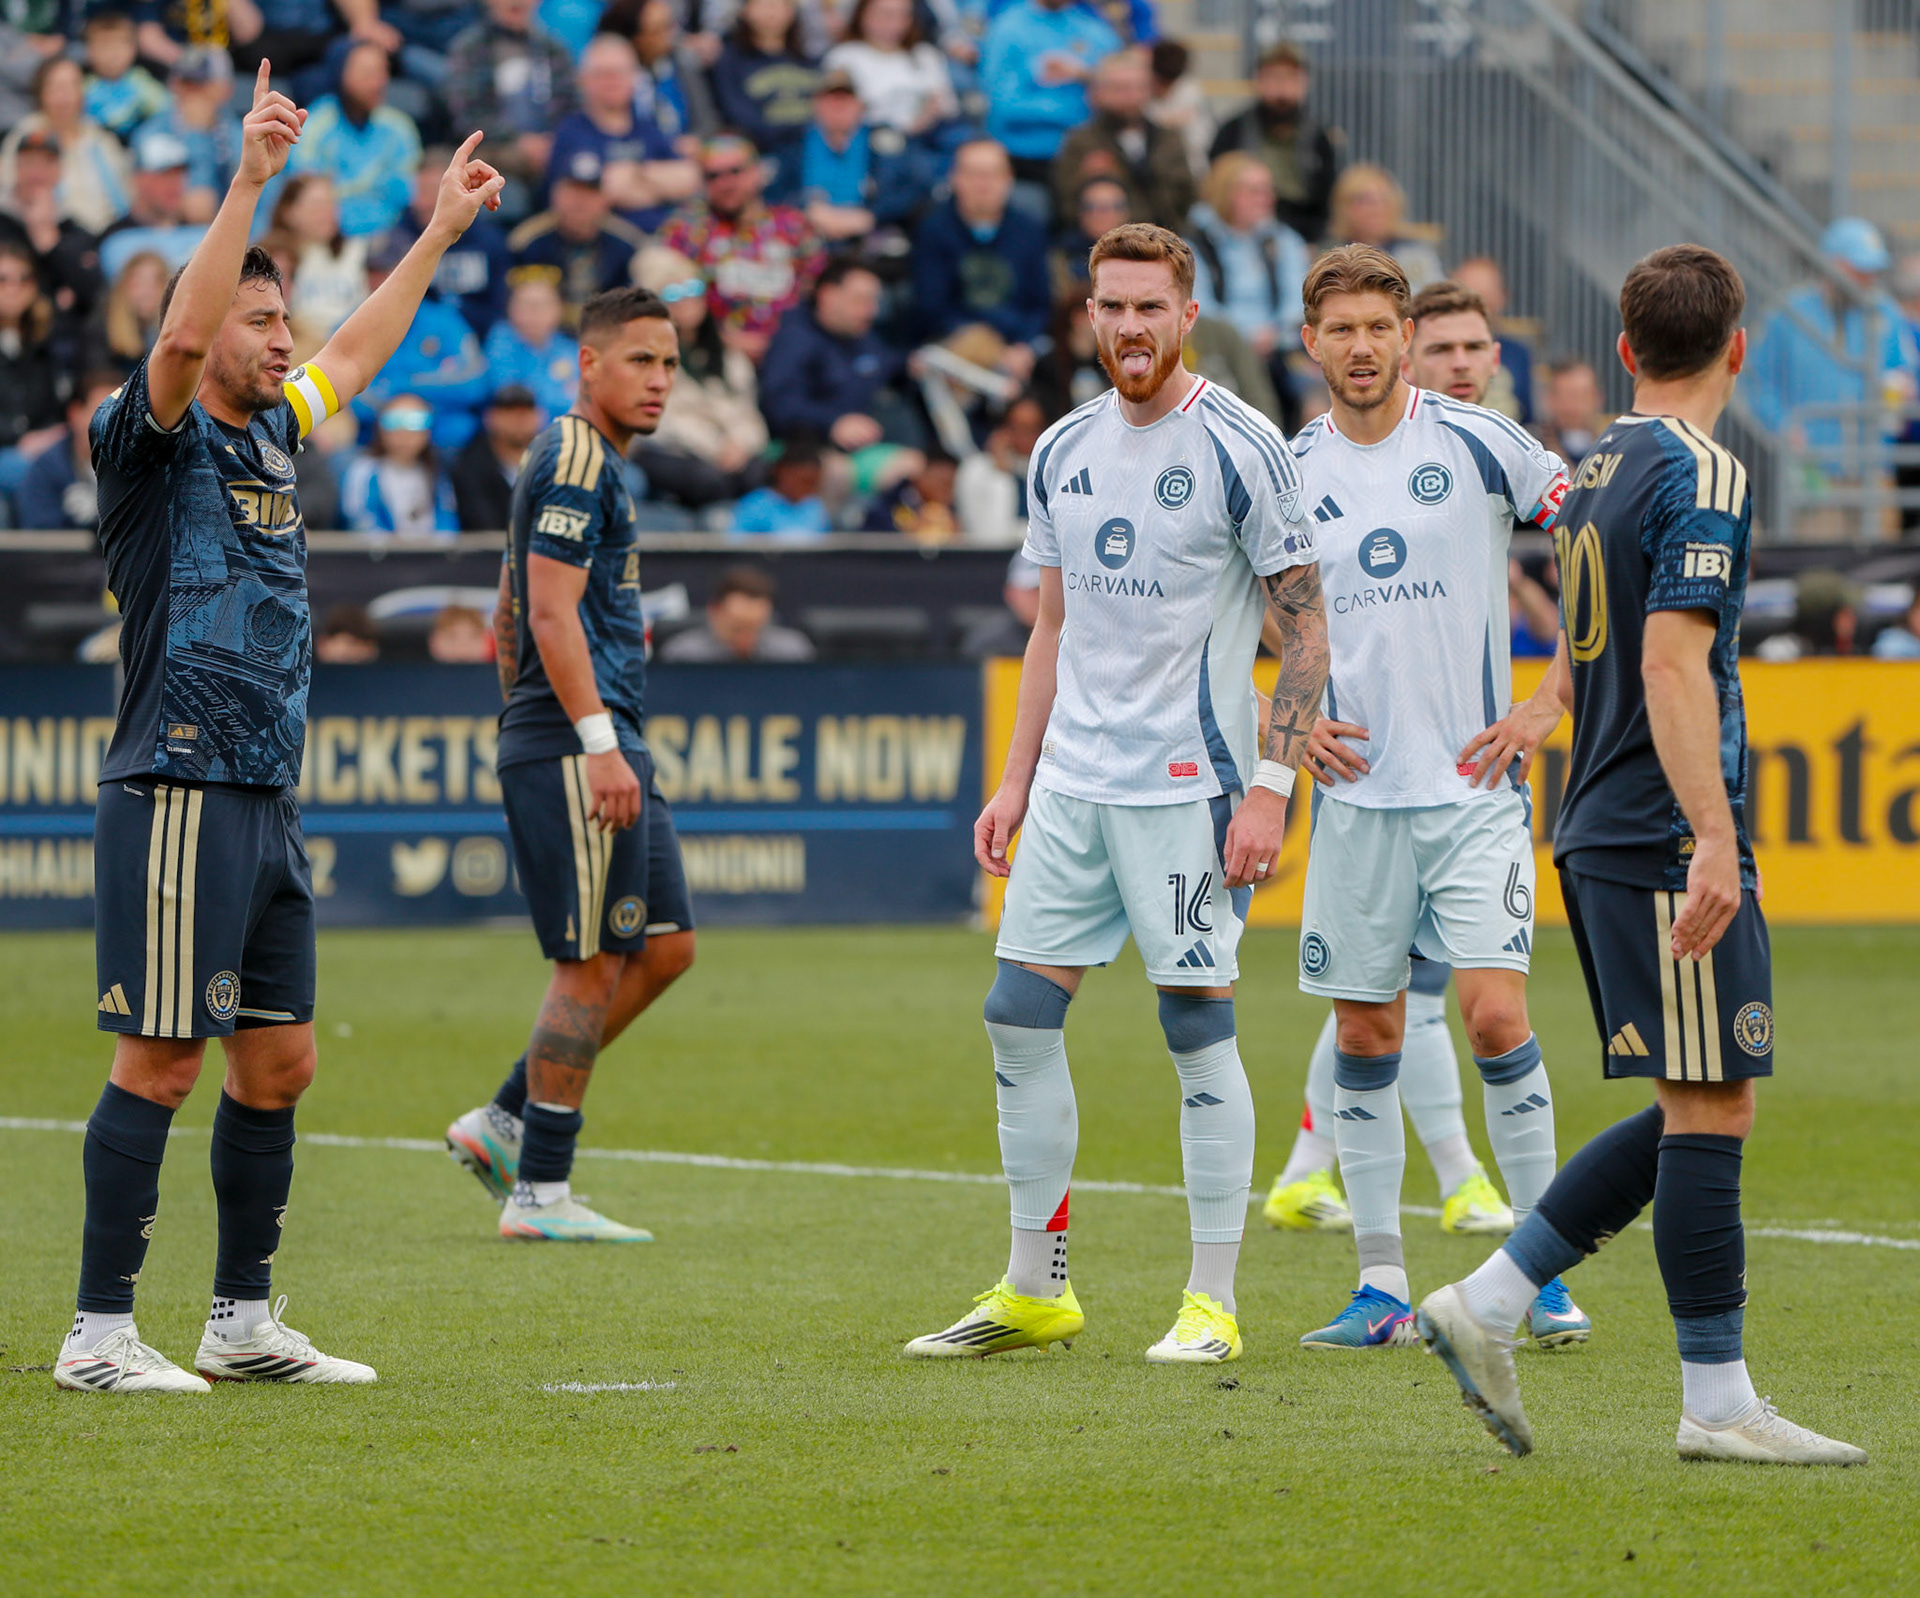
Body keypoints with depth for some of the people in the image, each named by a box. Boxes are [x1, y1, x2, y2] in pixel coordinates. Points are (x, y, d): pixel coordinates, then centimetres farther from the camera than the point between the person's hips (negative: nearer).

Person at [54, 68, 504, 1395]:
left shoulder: (272, 433, 17)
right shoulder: (157, 437, -6)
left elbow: (356, 355, 35)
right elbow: (182, 337, -26)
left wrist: (439, 232, 41)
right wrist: (247, 183, -31)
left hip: (269, 801, 9)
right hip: (180, 793, -9)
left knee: (279, 1061, 10)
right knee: (161, 1061, -8)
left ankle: (244, 1323, 18)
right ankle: (101, 1334, -4)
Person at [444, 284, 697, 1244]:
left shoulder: (590, 462, 21)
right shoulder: (576, 461, -11)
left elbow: (511, 617, 26)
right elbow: (553, 614, -20)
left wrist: (527, 721, 26)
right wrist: (599, 742, -24)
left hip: (604, 747, 10)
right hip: (578, 743, -10)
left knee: (665, 947, 9)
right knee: (591, 965, -8)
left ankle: (503, 1125, 12)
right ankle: (539, 1192, -5)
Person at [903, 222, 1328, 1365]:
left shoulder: (1240, 448, -8)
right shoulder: (1065, 452, 11)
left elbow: (1305, 629, -8)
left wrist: (1271, 786, -15)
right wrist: (1015, 782, 14)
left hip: (1188, 785, -6)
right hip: (1072, 783, 7)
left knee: (1199, 1031, -5)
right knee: (1020, 1017, 4)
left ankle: (1214, 1302, 3)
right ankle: (1035, 1291, 14)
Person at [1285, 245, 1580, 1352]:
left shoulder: (1477, 444, -4)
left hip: (1474, 782, -3)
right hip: (1357, 789, 3)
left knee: (1496, 1014, -12)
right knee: (1365, 1032, 4)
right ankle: (1383, 1286, 10)